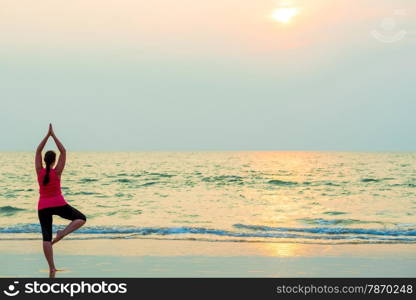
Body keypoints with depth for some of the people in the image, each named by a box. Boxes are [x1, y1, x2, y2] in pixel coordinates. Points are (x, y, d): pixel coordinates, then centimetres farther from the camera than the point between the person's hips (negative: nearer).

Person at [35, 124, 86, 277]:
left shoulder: (39, 171, -4)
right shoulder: (57, 171, -9)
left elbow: (38, 151, 2)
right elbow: (63, 151, -6)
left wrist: (48, 135, 3)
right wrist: (53, 135, -4)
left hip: (43, 207, 3)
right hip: (59, 205, -2)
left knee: (46, 238, 2)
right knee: (81, 218, 14)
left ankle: (52, 268, -3)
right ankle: (62, 233, -10)